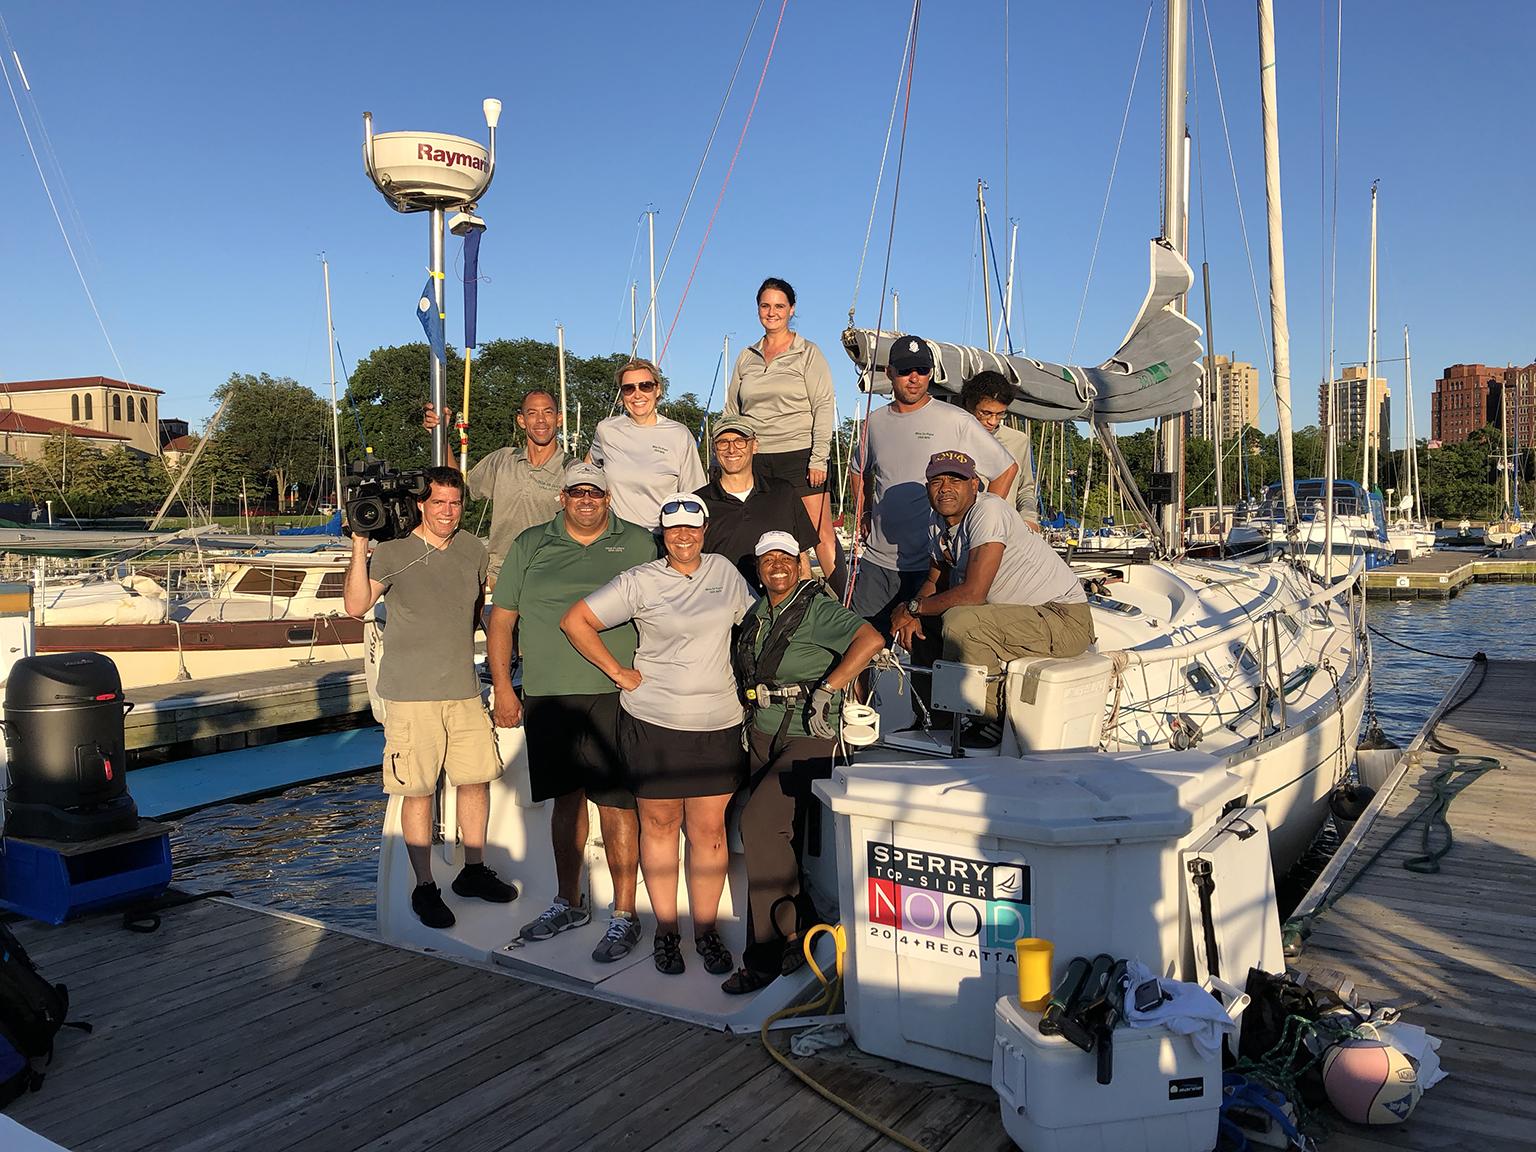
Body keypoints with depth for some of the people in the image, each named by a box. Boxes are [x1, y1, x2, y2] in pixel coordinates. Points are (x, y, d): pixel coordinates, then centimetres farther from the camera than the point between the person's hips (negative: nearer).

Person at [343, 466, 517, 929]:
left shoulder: (473, 550, 8)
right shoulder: (393, 551, -8)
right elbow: (355, 605, -22)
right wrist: (360, 546, -26)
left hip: (464, 688, 5)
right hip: (411, 693, -5)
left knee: (476, 778, 11)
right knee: (418, 790, 1)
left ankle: (473, 872, 28)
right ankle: (424, 888, 14)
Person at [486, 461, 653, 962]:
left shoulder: (638, 544, 6)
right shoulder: (530, 545, 10)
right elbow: (501, 619, 11)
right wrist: (502, 689, 5)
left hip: (613, 694, -3)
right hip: (546, 694, 3)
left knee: (616, 802, -4)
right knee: (566, 797, 14)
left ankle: (624, 915, 7)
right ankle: (568, 902, 29)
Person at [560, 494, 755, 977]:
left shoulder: (724, 570, 8)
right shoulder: (639, 582, -3)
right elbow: (575, 620, -3)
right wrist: (618, 672, -5)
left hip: (718, 723, 2)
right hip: (654, 721, -2)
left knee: (709, 828, 5)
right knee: (659, 824, 8)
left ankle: (706, 929, 17)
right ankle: (665, 930, 21)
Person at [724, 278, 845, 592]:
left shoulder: (808, 354, 5)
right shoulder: (746, 357, 16)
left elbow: (824, 407, -2)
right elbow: (731, 412, 19)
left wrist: (819, 458, -11)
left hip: (799, 455, -4)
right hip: (755, 459, 4)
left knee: (822, 535, -9)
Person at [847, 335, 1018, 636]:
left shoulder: (955, 421, -4)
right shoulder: (875, 422, 10)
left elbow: (1007, 468, 2)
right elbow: (858, 470, 30)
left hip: (933, 565, -4)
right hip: (878, 561, 4)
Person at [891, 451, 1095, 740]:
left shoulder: (988, 511, -22)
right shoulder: (940, 521, 5)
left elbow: (973, 593, -27)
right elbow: (934, 581, 15)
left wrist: (913, 607, -14)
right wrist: (912, 615, -7)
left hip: (1065, 618, -9)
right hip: (1018, 613, 9)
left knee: (958, 623, -29)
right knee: (924, 623, 7)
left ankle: (996, 718, -10)